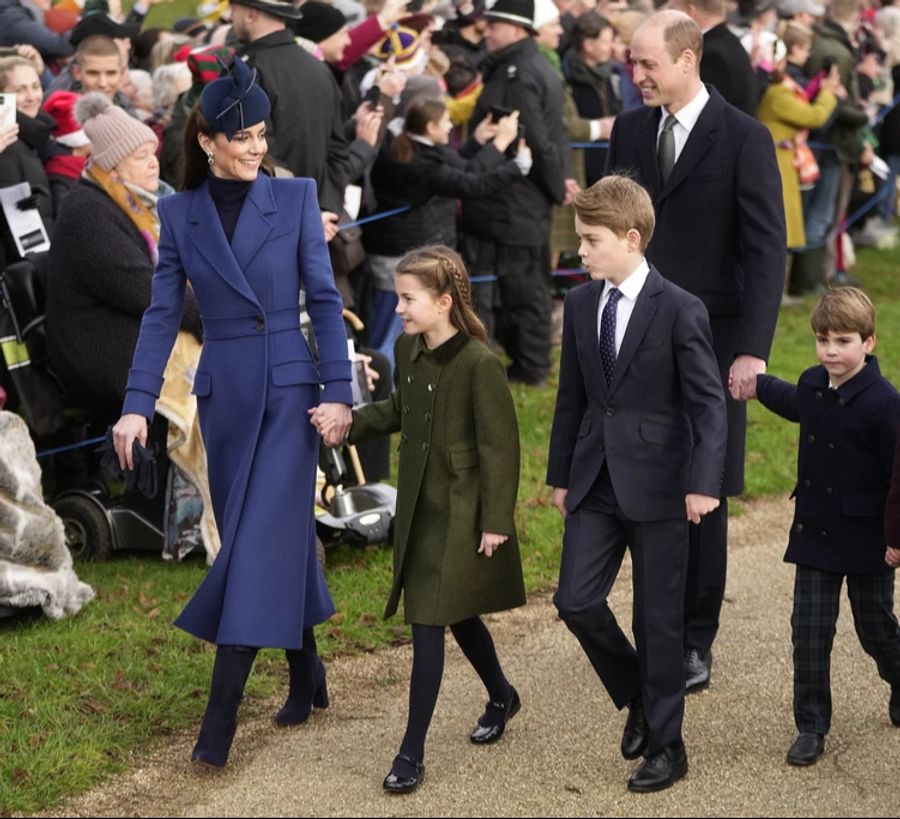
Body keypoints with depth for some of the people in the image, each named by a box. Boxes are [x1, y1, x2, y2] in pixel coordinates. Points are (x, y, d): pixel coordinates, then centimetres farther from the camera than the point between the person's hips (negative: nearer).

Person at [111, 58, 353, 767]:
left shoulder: (294, 198, -2)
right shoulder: (179, 214, 4)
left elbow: (324, 299, -2)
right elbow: (162, 313, 2)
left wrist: (338, 391, -9)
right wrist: (137, 405, -6)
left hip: (288, 389, -3)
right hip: (223, 392, 3)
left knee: (260, 538, -8)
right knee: (282, 534, 12)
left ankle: (221, 717, -10)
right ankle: (306, 671, 30)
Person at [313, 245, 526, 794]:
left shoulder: (479, 364, -21)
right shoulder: (408, 351, 3)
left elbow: (500, 447, -16)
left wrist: (495, 521, -15)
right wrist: (347, 424, 6)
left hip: (462, 514, -8)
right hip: (419, 506, 8)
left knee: (429, 624, -7)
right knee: (456, 613, 20)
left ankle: (413, 751, 0)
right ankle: (501, 697, 44)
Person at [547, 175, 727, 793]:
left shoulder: (680, 311, -12)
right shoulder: (580, 304, 6)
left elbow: (709, 401, -13)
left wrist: (705, 482, -22)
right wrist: (561, 475, 16)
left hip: (657, 484, -5)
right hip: (596, 481, 5)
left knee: (658, 618, 3)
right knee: (576, 601, -2)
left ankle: (666, 745, 17)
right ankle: (639, 701, 24)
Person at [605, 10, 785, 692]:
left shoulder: (744, 138, -7)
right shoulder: (630, 131, 8)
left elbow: (767, 250, -10)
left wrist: (753, 350, -17)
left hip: (709, 341, -4)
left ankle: (697, 643, 12)